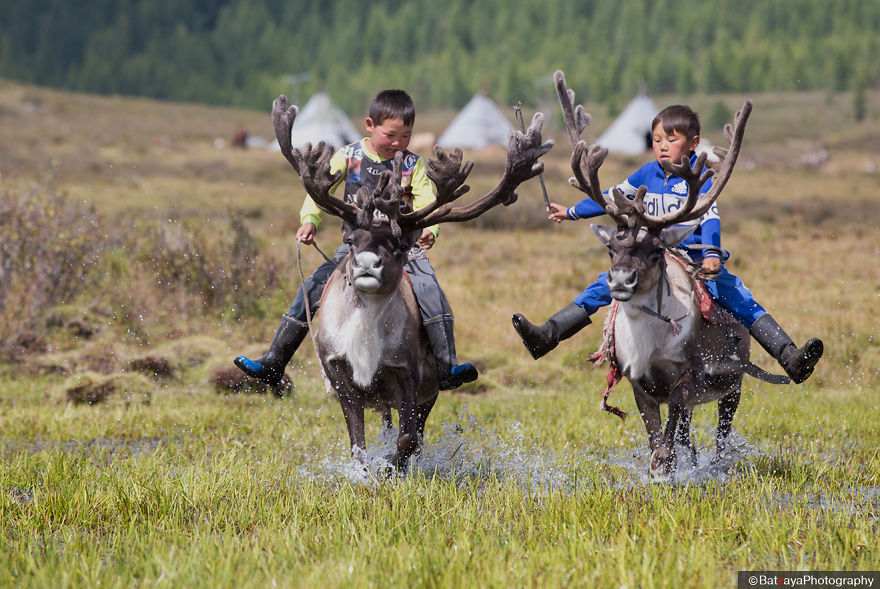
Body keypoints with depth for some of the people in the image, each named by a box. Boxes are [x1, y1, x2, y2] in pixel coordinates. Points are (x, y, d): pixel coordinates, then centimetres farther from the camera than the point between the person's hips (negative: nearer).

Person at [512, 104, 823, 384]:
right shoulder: (648, 174, 8)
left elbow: (710, 217, -20)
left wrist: (711, 254, -38)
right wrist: (570, 212, 27)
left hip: (697, 261, -4)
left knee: (739, 299, -21)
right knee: (605, 285, -8)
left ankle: (792, 359, -27)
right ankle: (546, 336, -8)